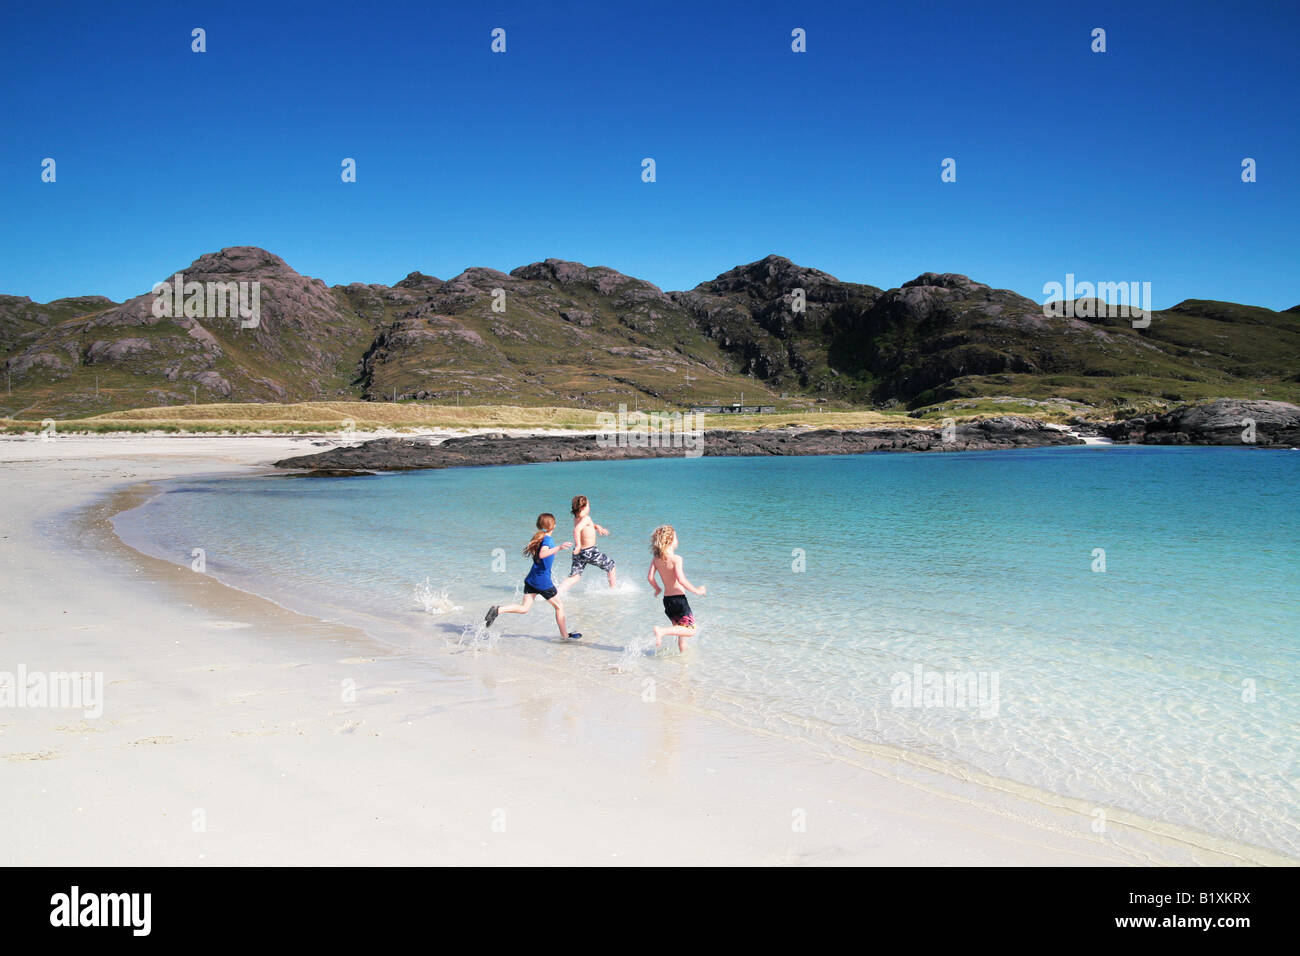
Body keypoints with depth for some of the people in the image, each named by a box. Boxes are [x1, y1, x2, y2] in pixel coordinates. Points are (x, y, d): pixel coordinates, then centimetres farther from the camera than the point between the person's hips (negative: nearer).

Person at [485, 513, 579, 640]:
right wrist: (559, 548, -45)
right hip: (543, 581, -8)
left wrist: (555, 550, 40)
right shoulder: (547, 539, -14)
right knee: (559, 606, 9)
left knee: (524, 608, 5)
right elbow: (542, 554, -34)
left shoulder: (539, 537, 13)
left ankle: (498, 610, -14)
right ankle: (565, 635, 15)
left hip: (531, 579, 8)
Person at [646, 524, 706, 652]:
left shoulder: (656, 559, 4)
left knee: (681, 629, 24)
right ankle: (662, 631, -21)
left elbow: (650, 577, -2)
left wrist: (657, 589, 17)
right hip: (679, 598, -8)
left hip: (667, 599, 8)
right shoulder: (676, 558, -15)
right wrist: (696, 591, -11)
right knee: (690, 630, -6)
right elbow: (681, 580, -23)